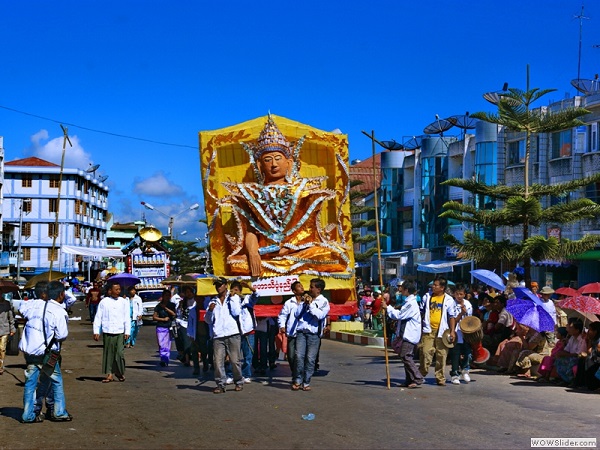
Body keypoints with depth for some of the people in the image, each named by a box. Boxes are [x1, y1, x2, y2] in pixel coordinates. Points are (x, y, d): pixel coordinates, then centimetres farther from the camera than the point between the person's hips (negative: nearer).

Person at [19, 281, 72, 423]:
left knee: (30, 382, 11)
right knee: (57, 381, 11)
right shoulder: (60, 312, -14)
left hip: (29, 350, 5)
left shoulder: (35, 305, 3)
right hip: (46, 352, -5)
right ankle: (59, 412, 15)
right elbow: (62, 335, -16)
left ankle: (28, 415, 12)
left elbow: (23, 312, 22)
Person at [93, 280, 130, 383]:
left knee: (120, 353, -7)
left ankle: (120, 373, 13)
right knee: (108, 353, 3)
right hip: (107, 332, 0)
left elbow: (127, 318, 7)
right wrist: (96, 332, -1)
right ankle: (109, 374, 12)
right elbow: (98, 317, 4)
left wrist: (127, 332, 1)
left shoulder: (124, 302, 6)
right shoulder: (104, 302, 2)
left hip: (120, 333, 0)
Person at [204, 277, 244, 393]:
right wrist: (210, 310, -5)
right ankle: (220, 384, 1)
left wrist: (232, 297, -5)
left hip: (233, 335, -2)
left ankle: (239, 382, 14)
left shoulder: (234, 298, 10)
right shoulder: (213, 301, 17)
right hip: (218, 336, 3)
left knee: (235, 360, -1)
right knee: (218, 361, -6)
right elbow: (208, 320, 14)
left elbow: (236, 312, -7)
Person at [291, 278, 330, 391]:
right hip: (301, 331, 3)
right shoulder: (307, 299, 17)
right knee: (299, 356, -6)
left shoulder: (323, 302, 4)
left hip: (314, 334, -3)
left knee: (310, 359, -2)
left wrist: (310, 304, -7)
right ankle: (298, 381, 4)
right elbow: (296, 314, 13)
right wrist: (303, 304, 3)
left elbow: (321, 315, -14)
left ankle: (306, 383, 7)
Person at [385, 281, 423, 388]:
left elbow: (399, 315, -17)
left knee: (405, 356, -13)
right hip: (408, 334, 11)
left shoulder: (411, 303, -17)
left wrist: (388, 307, -9)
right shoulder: (409, 301, 16)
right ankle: (410, 380, 16)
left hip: (410, 335, -11)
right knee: (406, 356, 12)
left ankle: (417, 379, -13)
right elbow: (401, 314, 21)